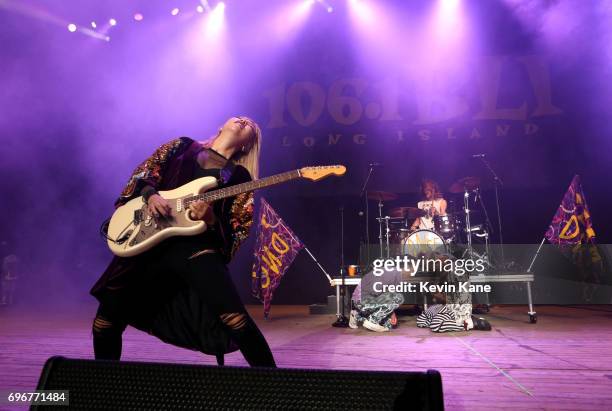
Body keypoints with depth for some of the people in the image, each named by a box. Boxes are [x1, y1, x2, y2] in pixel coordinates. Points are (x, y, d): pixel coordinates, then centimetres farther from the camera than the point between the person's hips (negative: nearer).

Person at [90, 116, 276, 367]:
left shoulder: (239, 176, 6)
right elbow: (142, 176, 14)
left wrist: (210, 219, -20)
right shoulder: (182, 147, 15)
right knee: (107, 319, 9)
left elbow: (233, 234, 0)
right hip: (147, 241, 4)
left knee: (233, 315, -24)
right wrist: (150, 195, -7)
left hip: (196, 247, -3)